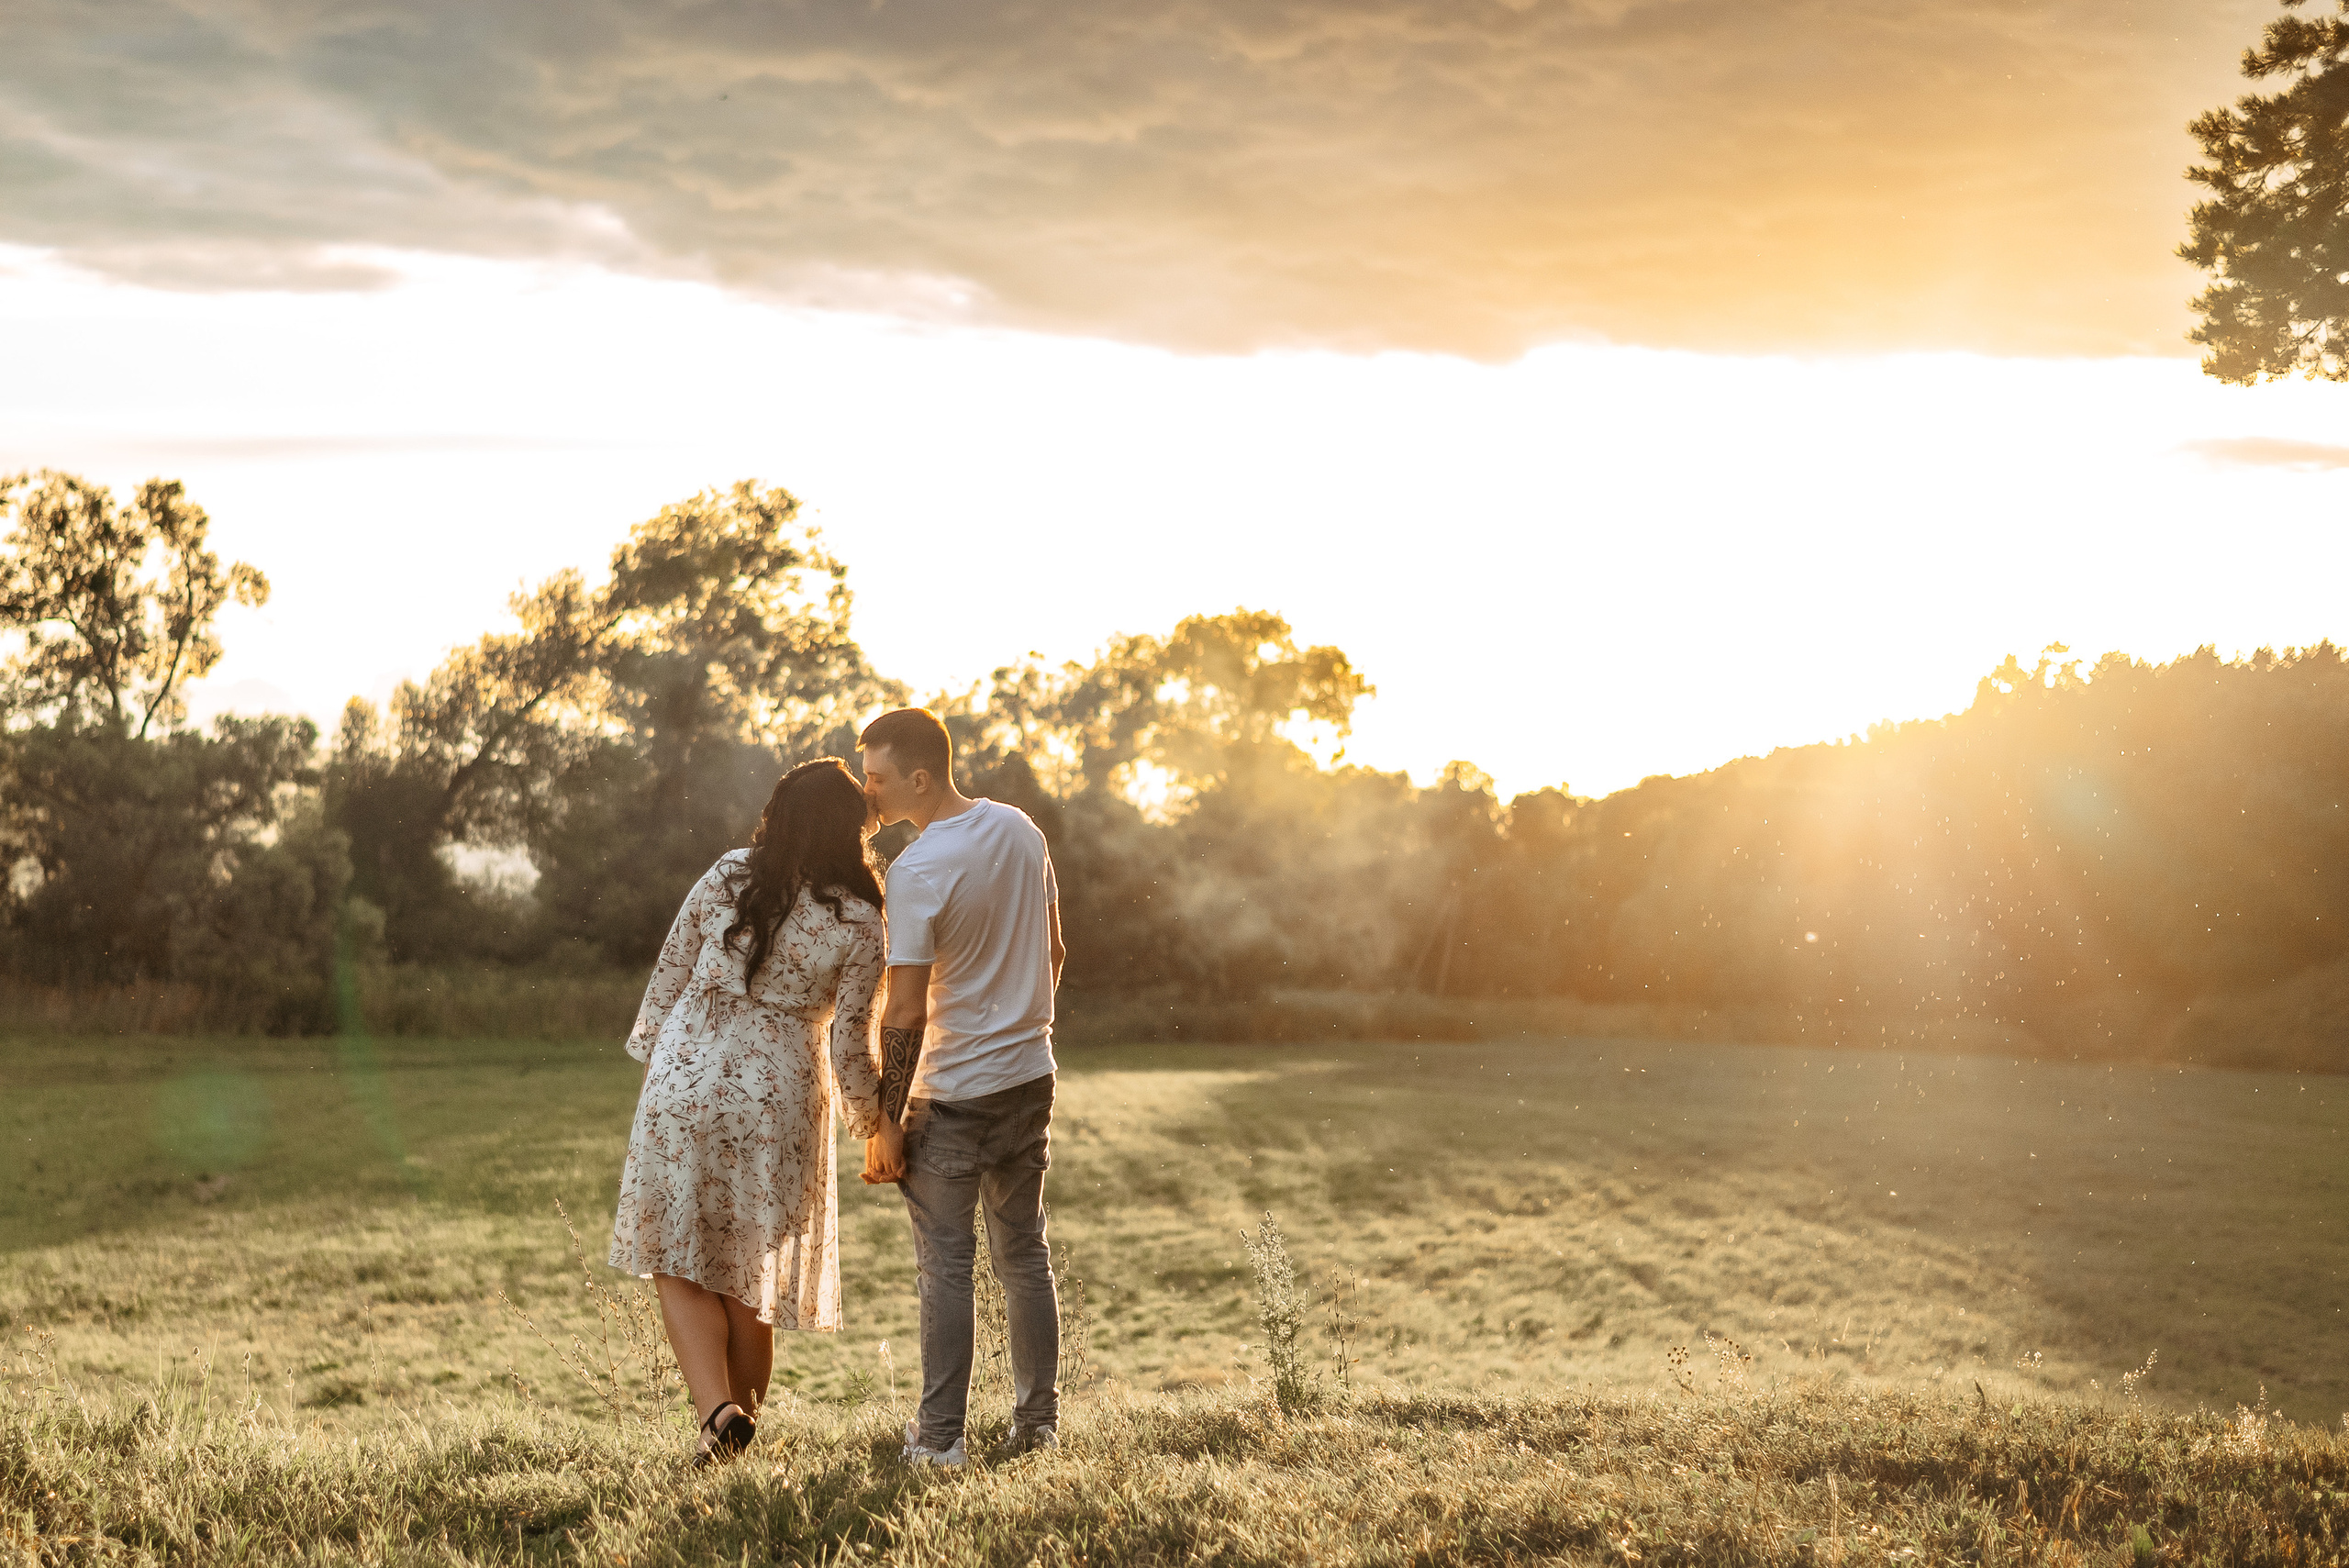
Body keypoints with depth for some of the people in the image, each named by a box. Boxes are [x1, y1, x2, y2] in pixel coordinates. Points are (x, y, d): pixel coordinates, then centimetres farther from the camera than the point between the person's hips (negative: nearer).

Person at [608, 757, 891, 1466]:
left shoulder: (726, 877, -1)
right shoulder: (860, 925, -6)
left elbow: (668, 976, 5)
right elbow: (851, 1047, -4)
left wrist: (652, 1056, 20)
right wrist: (873, 1119, 13)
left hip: (685, 1085, 0)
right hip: (778, 1104, 0)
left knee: (681, 1266, 8)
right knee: (751, 1278, 14)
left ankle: (718, 1409, -10)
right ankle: (742, 1418, 20)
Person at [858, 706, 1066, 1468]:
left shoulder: (915, 872, -19)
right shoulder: (1019, 828, 2)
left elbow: (905, 1014, -19)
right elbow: (1054, 952, 12)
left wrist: (884, 1121, -11)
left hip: (953, 1093, -6)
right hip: (1030, 1074, 7)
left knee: (945, 1263, 2)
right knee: (1025, 1254, 14)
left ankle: (941, 1437, 5)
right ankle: (1038, 1423, 19)